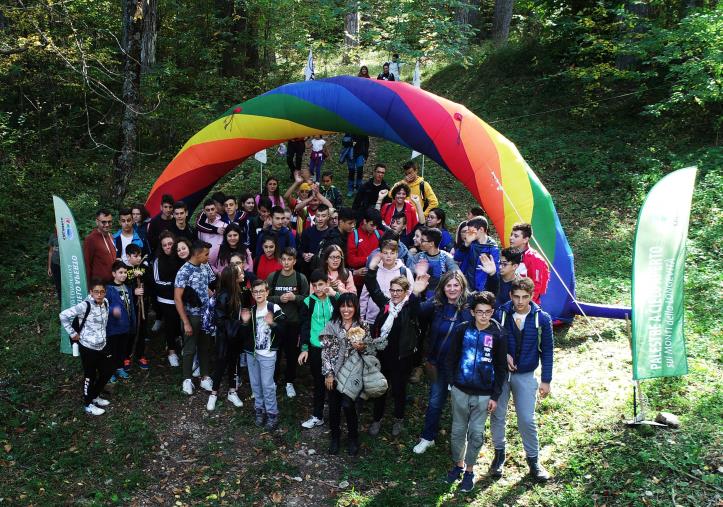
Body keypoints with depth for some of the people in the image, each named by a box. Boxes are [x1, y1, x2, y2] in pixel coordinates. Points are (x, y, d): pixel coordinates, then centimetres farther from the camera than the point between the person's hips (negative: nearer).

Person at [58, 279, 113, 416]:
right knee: (90, 376, 9)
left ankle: (94, 396, 41)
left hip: (103, 345, 7)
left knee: (108, 372, 18)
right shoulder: (84, 306, -24)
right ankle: (88, 404, 30)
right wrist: (73, 334, -16)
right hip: (88, 347, -7)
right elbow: (64, 315, -22)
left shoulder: (105, 302, -3)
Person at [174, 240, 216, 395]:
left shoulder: (206, 267, 2)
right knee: (190, 349, 8)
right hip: (192, 316, -5)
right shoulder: (184, 271, -16)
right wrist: (186, 323, -18)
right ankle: (187, 380, 23)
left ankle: (205, 377, 27)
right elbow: (177, 298, -17)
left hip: (206, 314, 5)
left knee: (205, 347, 14)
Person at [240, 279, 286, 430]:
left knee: (267, 385, -4)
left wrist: (272, 324, -30)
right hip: (251, 352, 5)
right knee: (255, 383, 12)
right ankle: (259, 410, 26)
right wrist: (245, 322, -11)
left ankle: (272, 414, 7)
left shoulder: (274, 308, -9)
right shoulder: (250, 310, 6)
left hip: (267, 354, -5)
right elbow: (244, 334, 8)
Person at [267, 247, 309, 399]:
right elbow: (266, 297, 0)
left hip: (294, 322, 0)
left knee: (292, 353, 9)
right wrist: (279, 299, -15)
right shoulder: (272, 277, 0)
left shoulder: (301, 278, -2)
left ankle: (289, 382, 24)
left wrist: (294, 297, -17)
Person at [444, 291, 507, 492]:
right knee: (458, 430, 12)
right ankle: (458, 464, 32)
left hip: (484, 394, -1)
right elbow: (451, 357, 5)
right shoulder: (462, 330, -5)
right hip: (460, 391, 1)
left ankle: (469, 470, 24)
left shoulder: (498, 335, -8)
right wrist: (453, 381, 1)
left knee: (476, 433, 8)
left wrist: (495, 396, -4)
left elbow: (501, 368, -3)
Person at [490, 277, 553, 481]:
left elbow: (547, 350, -2)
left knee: (527, 420, 2)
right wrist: (503, 355, -16)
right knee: (498, 415, 10)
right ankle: (499, 453, 30)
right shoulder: (500, 314, -11)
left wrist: (546, 380, -2)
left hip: (526, 376, -1)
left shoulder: (542, 318, -9)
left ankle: (533, 459, 21)